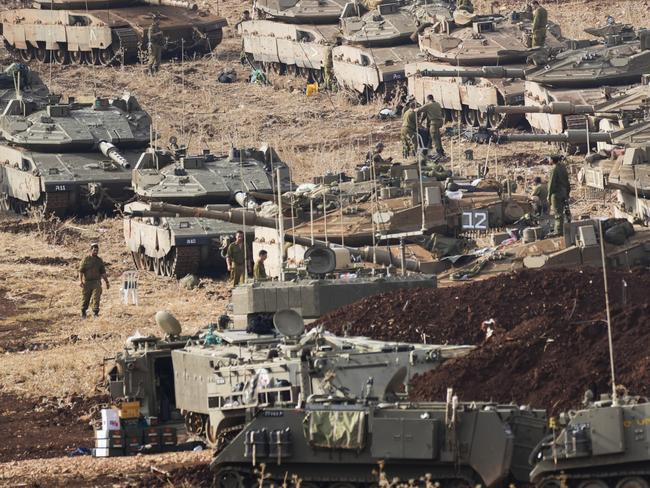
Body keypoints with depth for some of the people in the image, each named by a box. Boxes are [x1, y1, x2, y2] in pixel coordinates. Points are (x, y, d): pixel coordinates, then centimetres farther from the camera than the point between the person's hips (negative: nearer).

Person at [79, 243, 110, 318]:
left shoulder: (99, 260, 11)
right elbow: (81, 270, -8)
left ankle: (95, 313, -13)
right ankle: (83, 312, 26)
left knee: (96, 297, -12)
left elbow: (103, 272, 17)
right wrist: (80, 280, -20)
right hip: (87, 282, -2)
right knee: (85, 299, 7)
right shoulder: (86, 259, -1)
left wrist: (107, 282, 15)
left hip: (96, 282, 2)